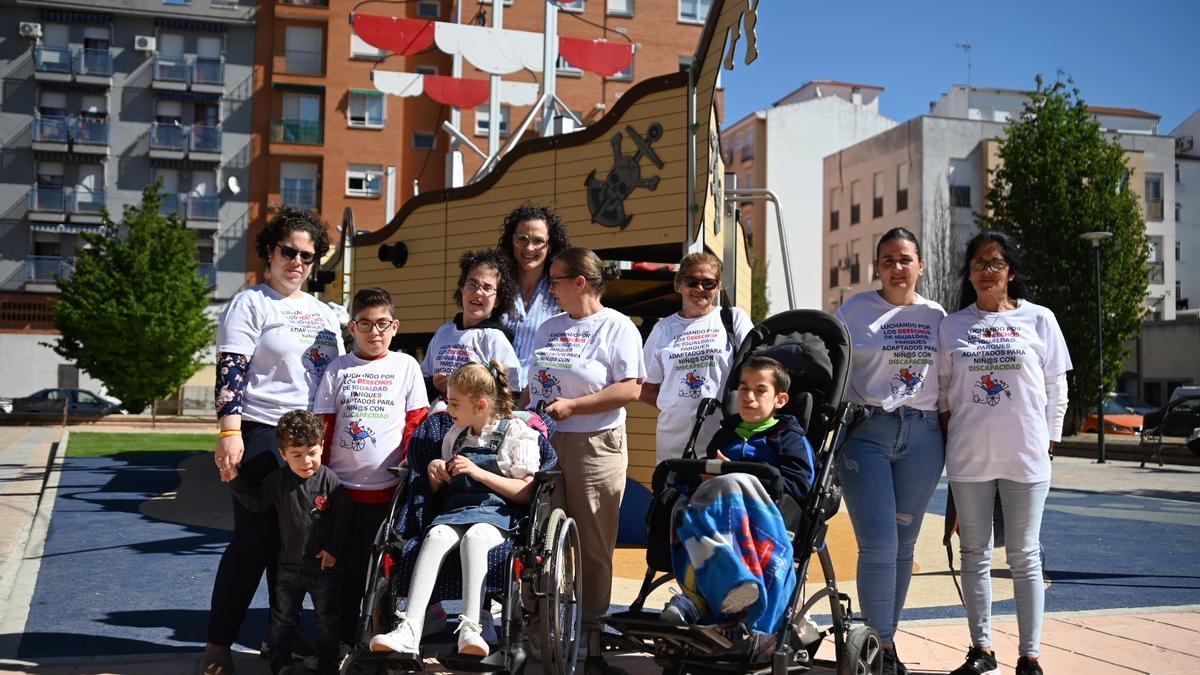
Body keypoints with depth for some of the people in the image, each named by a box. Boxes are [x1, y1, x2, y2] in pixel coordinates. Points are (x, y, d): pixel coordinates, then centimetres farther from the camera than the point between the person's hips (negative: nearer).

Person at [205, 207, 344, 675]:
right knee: (254, 540, -4)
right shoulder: (250, 304, -1)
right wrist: (229, 432, -21)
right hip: (263, 437, -6)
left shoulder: (324, 314, 16)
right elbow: (230, 371, -11)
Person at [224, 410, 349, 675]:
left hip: (324, 566, -2)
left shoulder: (330, 480, -14)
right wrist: (235, 480, -3)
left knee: (327, 619, 9)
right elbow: (257, 502, 6)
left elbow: (342, 518, -10)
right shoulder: (277, 480, -5)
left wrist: (333, 549, -11)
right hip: (289, 565, 3)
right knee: (282, 619, 13)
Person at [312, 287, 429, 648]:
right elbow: (322, 426, 6)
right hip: (342, 486, 1)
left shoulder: (406, 366, 4)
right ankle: (343, 642, 20)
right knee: (345, 568, 8)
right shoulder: (338, 369, 6)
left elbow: (417, 423, 3)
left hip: (388, 487, -1)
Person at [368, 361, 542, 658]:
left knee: (474, 537, -38)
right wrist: (435, 474, 5)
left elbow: (525, 494, -4)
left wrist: (478, 472, -11)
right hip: (455, 510, 4)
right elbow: (438, 490, 29)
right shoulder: (455, 434, 21)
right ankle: (409, 632, -45)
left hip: (498, 513, -4)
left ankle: (470, 630, -48)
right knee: (436, 536, -31)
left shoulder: (517, 433, 4)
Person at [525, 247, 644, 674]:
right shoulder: (549, 328, 17)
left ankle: (591, 640, 12)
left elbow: (630, 389, -12)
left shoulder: (617, 326, -3)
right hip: (542, 444, 6)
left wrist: (572, 405, -15)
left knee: (593, 546, 2)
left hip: (595, 447, -6)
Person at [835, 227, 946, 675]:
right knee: (878, 544, -10)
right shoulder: (856, 310, 4)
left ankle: (887, 635, 21)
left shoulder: (935, 316, 12)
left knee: (904, 543, 8)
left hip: (923, 436, 3)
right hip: (865, 432, -3)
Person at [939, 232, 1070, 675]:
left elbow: (1056, 386, 6)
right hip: (969, 456, 2)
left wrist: (1049, 438, 3)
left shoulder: (1038, 319, 3)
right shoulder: (952, 325, 7)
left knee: (1024, 556, 3)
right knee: (975, 554, 8)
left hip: (1025, 455, -2)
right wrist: (954, 433, 7)